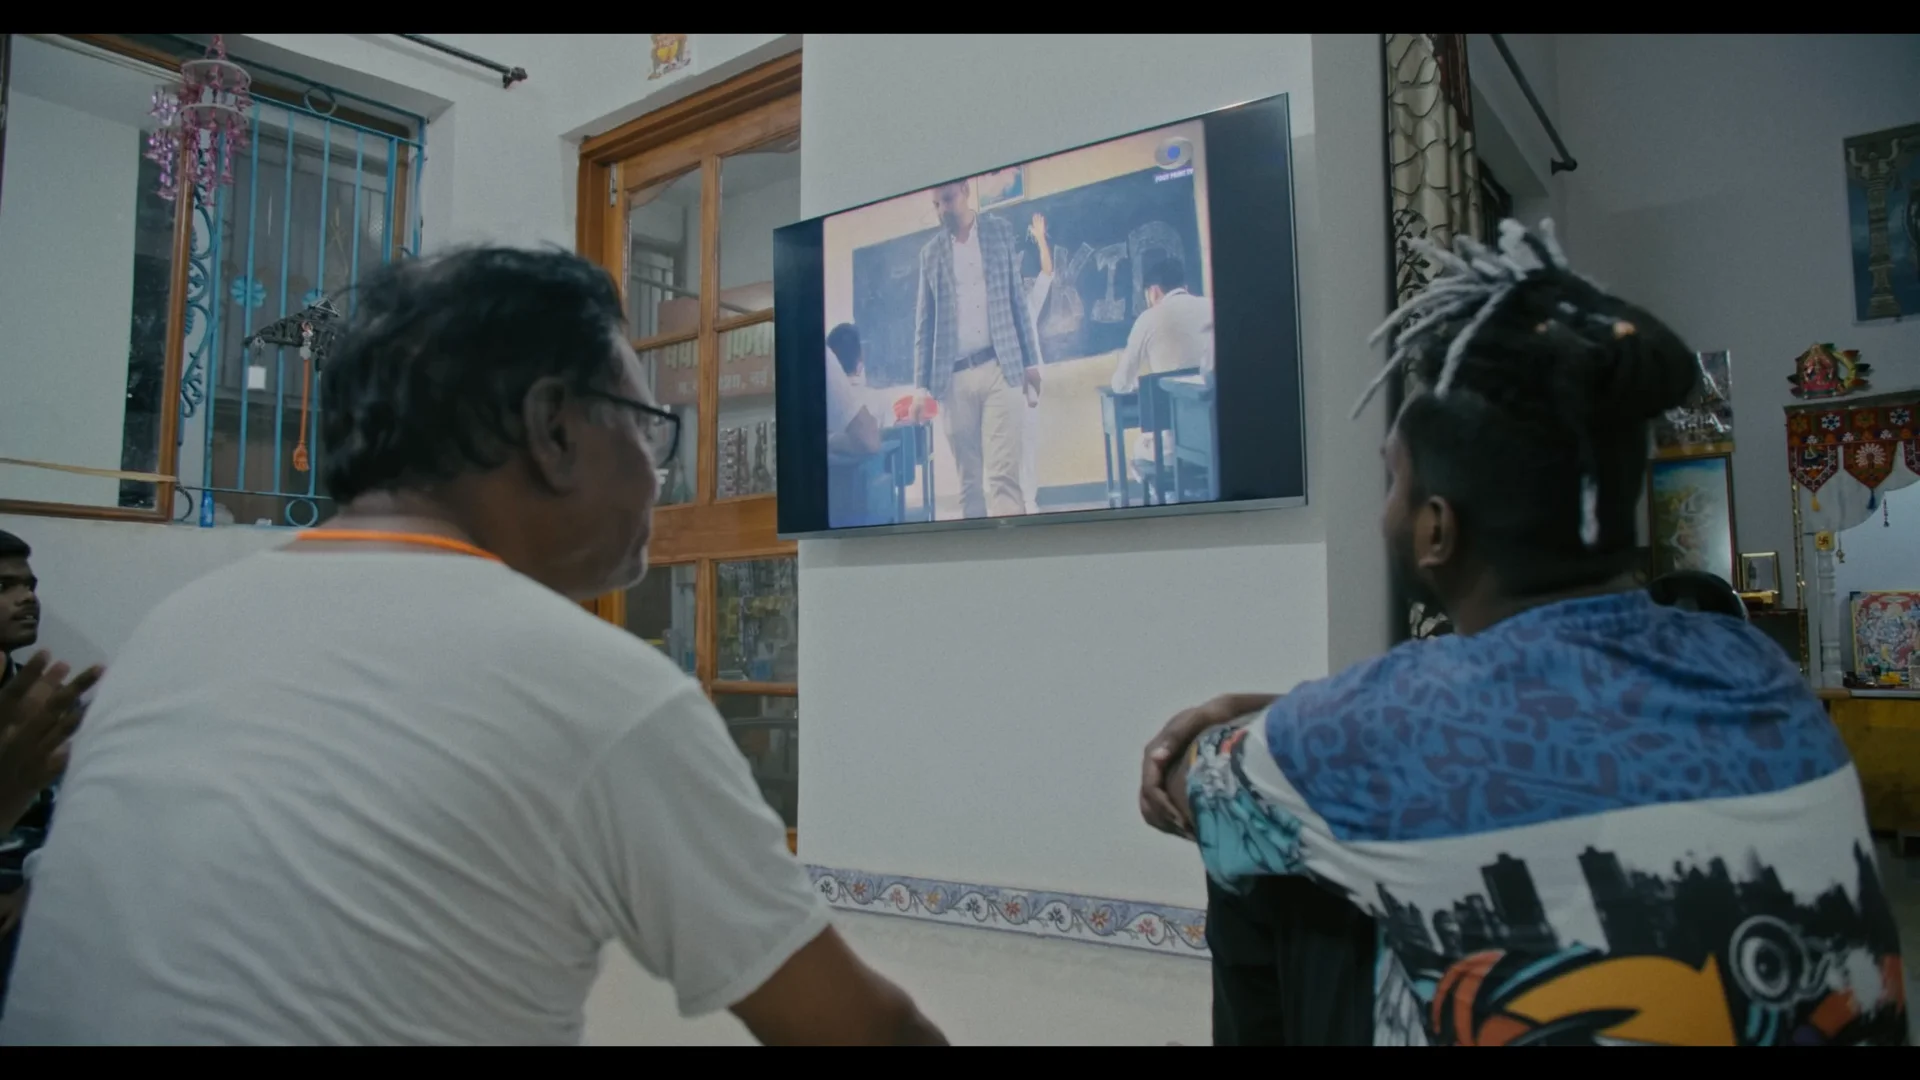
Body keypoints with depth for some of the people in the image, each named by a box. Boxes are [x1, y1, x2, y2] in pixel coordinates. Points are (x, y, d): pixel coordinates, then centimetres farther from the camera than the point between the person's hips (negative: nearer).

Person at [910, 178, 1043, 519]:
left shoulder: (1001, 232, 10)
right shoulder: (930, 253, 12)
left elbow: (1019, 300, 10)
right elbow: (923, 323, 11)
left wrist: (1030, 362, 4)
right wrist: (921, 385, 4)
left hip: (999, 368, -2)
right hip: (954, 377, 2)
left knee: (1001, 475, -12)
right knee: (969, 482, 2)